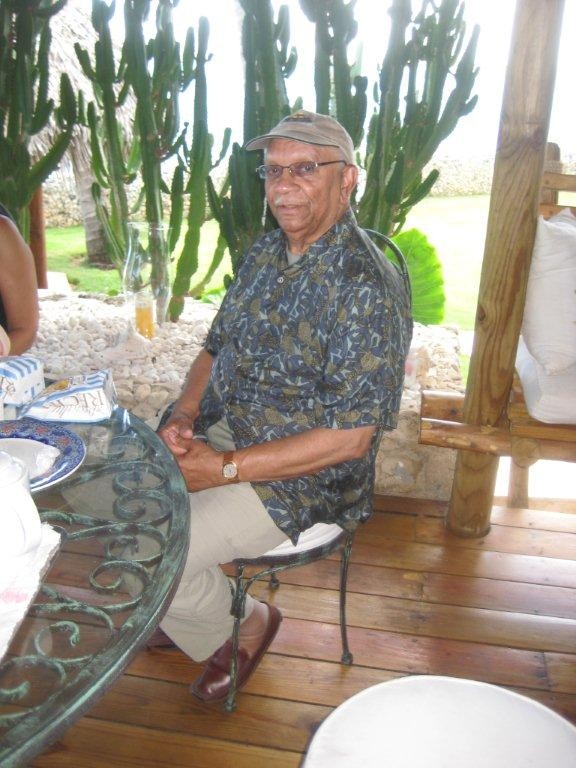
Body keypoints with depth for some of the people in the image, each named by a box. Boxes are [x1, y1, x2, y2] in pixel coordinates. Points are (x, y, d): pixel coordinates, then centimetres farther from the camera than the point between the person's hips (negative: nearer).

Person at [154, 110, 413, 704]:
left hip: (302, 476, -8)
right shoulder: (265, 253, 5)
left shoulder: (366, 288, -23)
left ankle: (241, 627, 17)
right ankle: (184, 609, 29)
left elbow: (349, 438, -24)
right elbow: (215, 348, 12)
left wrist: (225, 469, -22)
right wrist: (183, 418, -8)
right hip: (222, 433, 8)